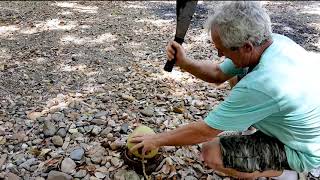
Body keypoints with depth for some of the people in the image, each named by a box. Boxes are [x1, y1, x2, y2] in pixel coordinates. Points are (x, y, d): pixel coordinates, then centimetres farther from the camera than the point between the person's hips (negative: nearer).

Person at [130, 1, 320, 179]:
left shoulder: (262, 84, -40)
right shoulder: (274, 41, -14)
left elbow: (204, 131, -28)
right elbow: (218, 73, -1)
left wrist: (158, 139, -14)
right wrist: (184, 62, -17)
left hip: (303, 152, -7)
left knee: (211, 153, -19)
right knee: (237, 79, 11)